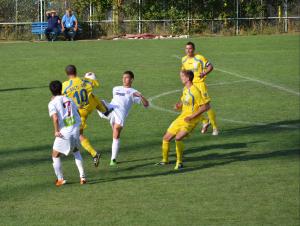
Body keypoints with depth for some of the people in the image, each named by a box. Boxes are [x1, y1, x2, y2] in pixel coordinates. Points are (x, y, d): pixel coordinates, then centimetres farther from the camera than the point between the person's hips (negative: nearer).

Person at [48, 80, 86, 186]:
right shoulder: (69, 100, 11)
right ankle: (82, 177, 22)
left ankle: (60, 179, 14)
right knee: (76, 152, 29)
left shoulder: (52, 103, -6)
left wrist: (56, 131, -8)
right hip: (75, 130, 5)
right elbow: (77, 113, 12)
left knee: (55, 155, 15)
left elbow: (55, 118, -20)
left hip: (63, 133, -5)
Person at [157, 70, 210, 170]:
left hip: (190, 121, -9)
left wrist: (192, 116, -23)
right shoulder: (185, 89, 8)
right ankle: (165, 160, 31)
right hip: (182, 117, 9)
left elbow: (206, 106, -21)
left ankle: (179, 163, -15)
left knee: (178, 138, -28)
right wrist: (179, 105, 1)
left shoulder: (195, 91, -19)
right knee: (166, 138, 11)